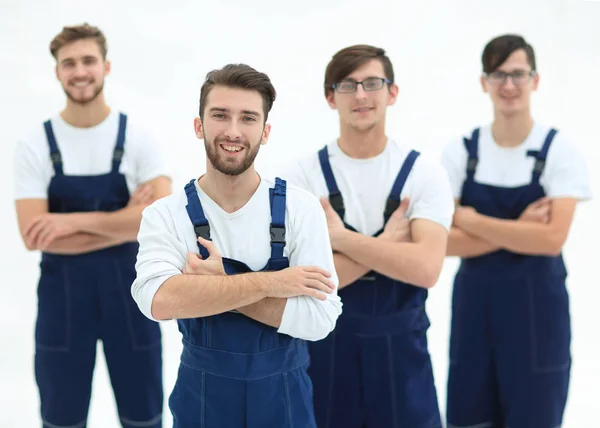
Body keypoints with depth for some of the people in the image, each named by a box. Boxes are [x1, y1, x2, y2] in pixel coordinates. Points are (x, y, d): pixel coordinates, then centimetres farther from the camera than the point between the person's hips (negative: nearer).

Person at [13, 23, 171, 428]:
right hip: (62, 293, 0)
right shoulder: (34, 145, -4)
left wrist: (76, 220, -21)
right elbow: (35, 236, -13)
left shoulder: (137, 137, -3)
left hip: (128, 289, 0)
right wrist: (124, 222, -16)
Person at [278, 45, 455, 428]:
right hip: (325, 346, 0)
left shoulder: (423, 171, -4)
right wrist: (387, 243, -15)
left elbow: (426, 268, -17)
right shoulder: (302, 174, -5)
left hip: (400, 349, 0)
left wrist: (338, 236, -17)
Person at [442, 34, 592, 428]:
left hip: (535, 304, -2)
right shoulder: (461, 151, 1)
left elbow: (551, 239, -17)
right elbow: (447, 241, -6)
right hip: (474, 301, 2)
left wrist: (471, 220, -14)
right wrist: (517, 231, -16)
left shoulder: (559, 150, -6)